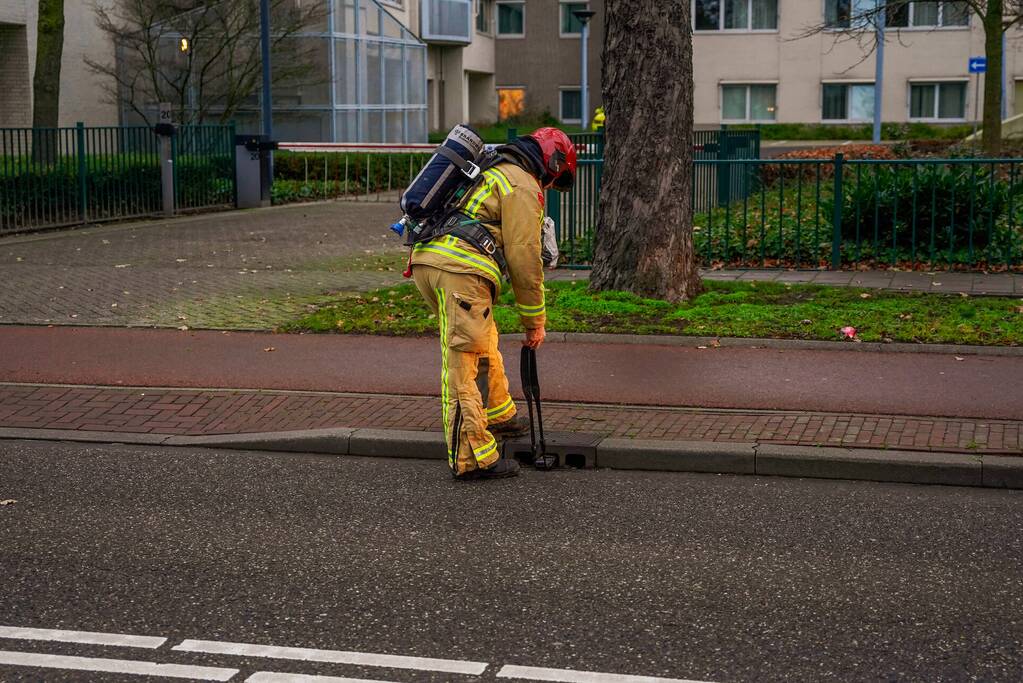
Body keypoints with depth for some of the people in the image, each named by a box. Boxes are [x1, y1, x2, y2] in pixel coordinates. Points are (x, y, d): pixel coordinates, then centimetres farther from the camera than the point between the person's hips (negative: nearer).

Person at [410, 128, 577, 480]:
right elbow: (524, 259, -4)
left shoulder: (491, 170, 29)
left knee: (485, 341, 25)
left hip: (426, 258, 9)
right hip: (459, 268, -9)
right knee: (463, 358, -10)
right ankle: (471, 457, -10)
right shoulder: (524, 187, -1)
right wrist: (535, 321, 3)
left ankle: (498, 415, 40)